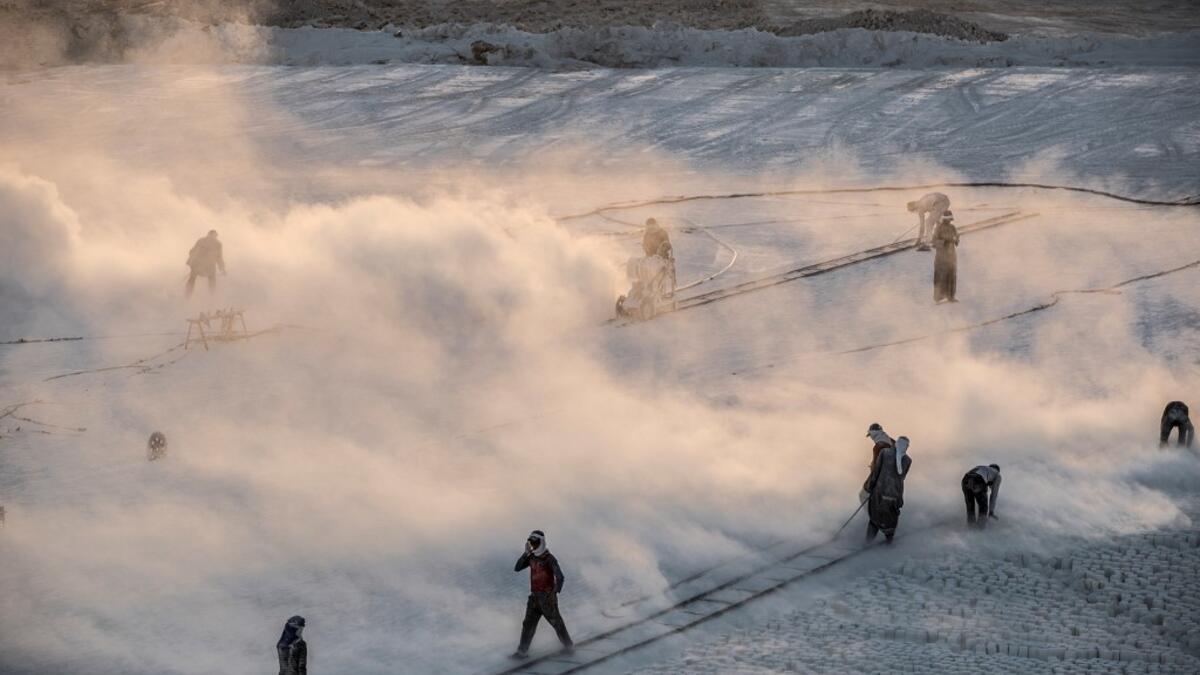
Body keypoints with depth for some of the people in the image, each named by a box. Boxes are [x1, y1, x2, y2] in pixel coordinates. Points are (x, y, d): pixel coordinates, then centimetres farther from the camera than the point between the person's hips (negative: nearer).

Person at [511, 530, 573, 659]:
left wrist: (556, 592, -32)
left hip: (547, 596, -6)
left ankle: (568, 644, 28)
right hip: (535, 596, 6)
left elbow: (559, 577, -24)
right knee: (528, 623, -1)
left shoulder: (549, 559, -16)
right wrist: (526, 553, -7)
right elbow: (517, 568, 2)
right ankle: (522, 650, -1)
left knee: (556, 622, 9)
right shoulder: (531, 557, 6)